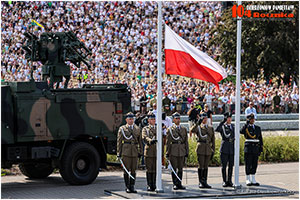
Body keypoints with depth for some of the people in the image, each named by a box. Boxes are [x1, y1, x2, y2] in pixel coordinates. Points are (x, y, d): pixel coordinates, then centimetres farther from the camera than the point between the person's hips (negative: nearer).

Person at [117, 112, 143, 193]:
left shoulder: (137, 129, 13)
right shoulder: (122, 129, 4)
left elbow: (140, 141, 15)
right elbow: (119, 142, 3)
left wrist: (140, 151, 9)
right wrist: (119, 153, -2)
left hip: (134, 152, 3)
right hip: (125, 152, -3)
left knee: (133, 170, 4)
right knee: (126, 170, -1)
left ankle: (132, 187, 11)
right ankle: (127, 187, 5)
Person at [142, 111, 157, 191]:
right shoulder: (145, 129, 5)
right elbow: (144, 138, -14)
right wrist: (150, 140, -32)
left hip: (157, 151, 3)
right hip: (149, 151, -3)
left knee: (156, 169, 2)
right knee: (149, 169, -1)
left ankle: (154, 185, 9)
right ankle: (149, 185, 3)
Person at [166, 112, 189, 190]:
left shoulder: (184, 129, 12)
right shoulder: (170, 129, 2)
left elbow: (186, 141, 13)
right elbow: (168, 142, 0)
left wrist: (187, 151, 7)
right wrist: (167, 152, -5)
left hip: (182, 151, 3)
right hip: (173, 151, -3)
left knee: (180, 168, 6)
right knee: (174, 168, -1)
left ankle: (179, 184, 13)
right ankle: (175, 184, 6)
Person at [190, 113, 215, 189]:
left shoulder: (211, 128, 15)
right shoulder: (198, 128, 4)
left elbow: (213, 141, 15)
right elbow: (192, 130, -21)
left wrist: (213, 151, 10)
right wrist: (198, 122, -28)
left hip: (208, 149, 4)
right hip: (201, 149, -4)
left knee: (206, 166, 7)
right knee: (200, 166, -4)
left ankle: (205, 182, 10)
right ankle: (200, 182, 0)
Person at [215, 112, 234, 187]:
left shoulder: (233, 126, 14)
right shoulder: (222, 126, -2)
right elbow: (217, 129, -25)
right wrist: (223, 122, -30)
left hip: (232, 148, 5)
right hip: (225, 148, -5)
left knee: (231, 165, 6)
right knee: (224, 165, 0)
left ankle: (229, 181, 13)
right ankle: (224, 181, 6)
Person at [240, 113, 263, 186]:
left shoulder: (258, 128, 13)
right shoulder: (246, 127, -1)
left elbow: (260, 139, 14)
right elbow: (241, 132, -24)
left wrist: (261, 148, 7)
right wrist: (247, 124, -26)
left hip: (256, 148, 4)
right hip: (248, 148, -4)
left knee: (254, 164, 7)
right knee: (248, 164, -2)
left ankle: (253, 180, 14)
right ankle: (248, 180, 4)